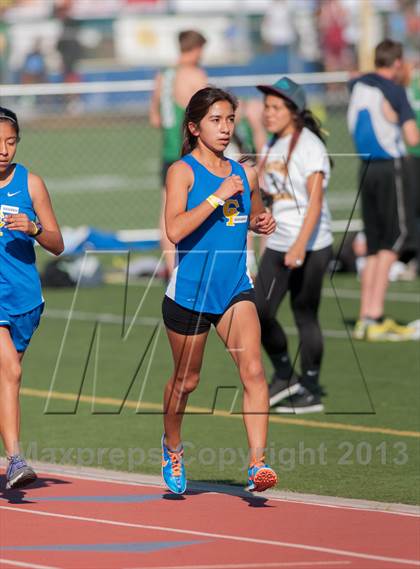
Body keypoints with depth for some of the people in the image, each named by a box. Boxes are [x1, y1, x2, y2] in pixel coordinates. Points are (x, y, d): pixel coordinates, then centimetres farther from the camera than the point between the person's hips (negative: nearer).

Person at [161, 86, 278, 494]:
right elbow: (175, 230, -23)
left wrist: (263, 223, 3)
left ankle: (257, 462, -20)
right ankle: (172, 446, 40)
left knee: (253, 371, -16)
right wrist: (219, 195, -25)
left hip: (234, 289, 3)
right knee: (186, 380, 13)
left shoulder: (245, 174, 7)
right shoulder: (182, 171, -9)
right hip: (189, 291, -3)